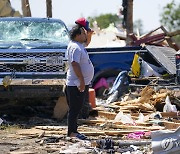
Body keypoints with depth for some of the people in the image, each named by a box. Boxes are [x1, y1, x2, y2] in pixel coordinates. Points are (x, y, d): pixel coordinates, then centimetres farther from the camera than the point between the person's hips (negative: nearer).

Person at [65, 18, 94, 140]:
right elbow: (75, 64, -26)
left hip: (82, 84, 10)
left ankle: (73, 130, 20)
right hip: (76, 84, -10)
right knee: (74, 109, -5)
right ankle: (72, 131, -1)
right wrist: (81, 80, -26)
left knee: (77, 109, 14)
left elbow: (87, 41, 33)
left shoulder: (79, 45, 12)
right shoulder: (75, 48, -19)